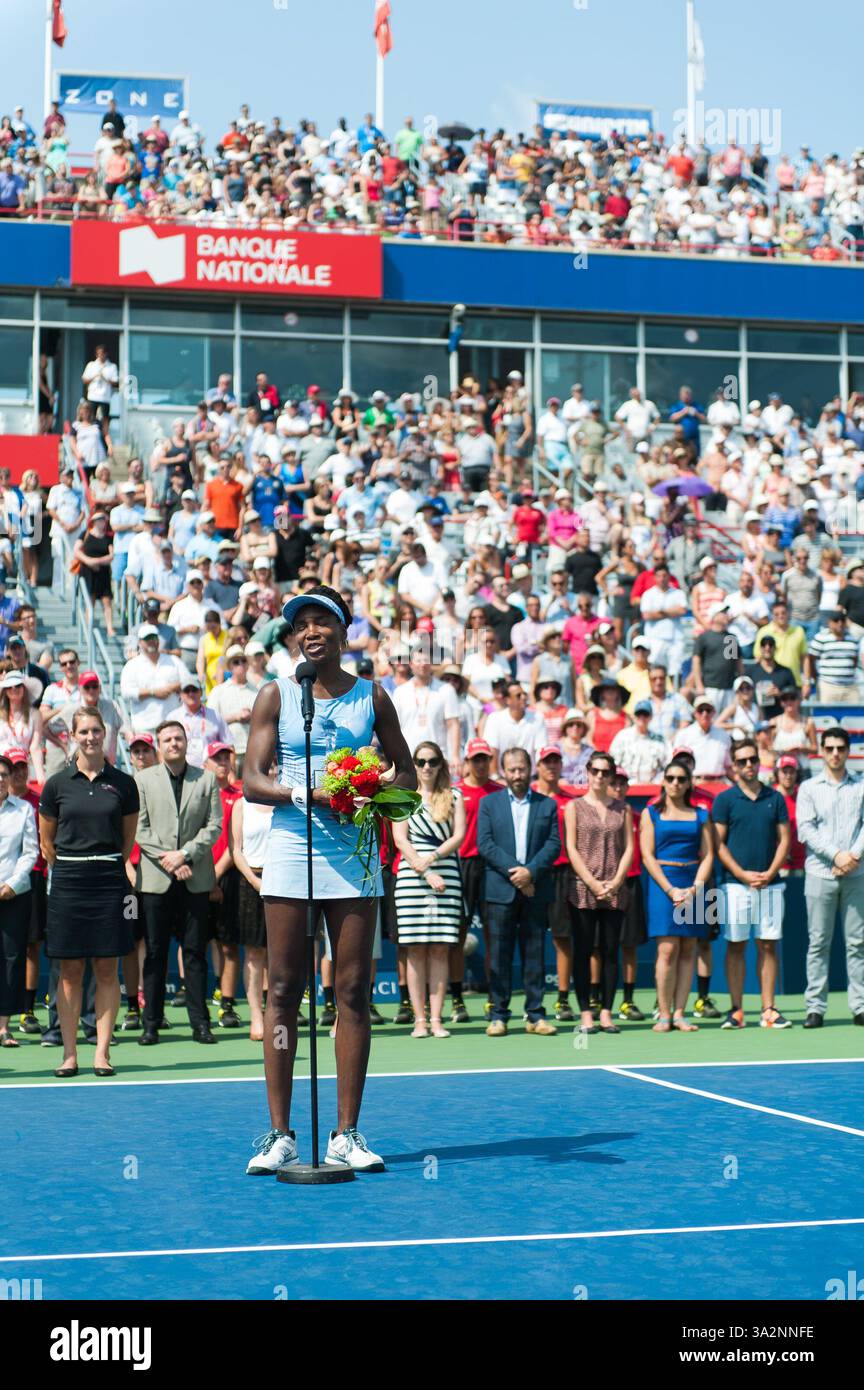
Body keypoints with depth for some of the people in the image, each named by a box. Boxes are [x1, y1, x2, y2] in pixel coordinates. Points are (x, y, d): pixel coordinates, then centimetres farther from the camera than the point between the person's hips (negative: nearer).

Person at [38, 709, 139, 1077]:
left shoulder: (123, 783, 3)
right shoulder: (58, 784, 2)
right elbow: (46, 841, 11)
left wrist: (110, 869, 11)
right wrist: (69, 870, 10)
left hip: (109, 882, 0)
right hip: (67, 884, 0)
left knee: (107, 970, 0)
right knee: (70, 971, 1)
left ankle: (102, 1052, 4)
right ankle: (69, 1054, 4)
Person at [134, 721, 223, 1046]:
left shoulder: (206, 780, 8)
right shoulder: (143, 780, 7)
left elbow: (214, 826, 2)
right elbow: (140, 828, 1)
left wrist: (184, 854, -11)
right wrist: (168, 860, -9)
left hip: (195, 878, 0)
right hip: (155, 878, 0)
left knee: (195, 951, 2)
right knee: (155, 952, 1)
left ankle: (200, 1023, 5)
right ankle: (151, 1023, 5)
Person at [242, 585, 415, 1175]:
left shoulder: (372, 697, 8)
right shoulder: (277, 695, 5)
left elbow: (407, 773, 13)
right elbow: (252, 781, 1)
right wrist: (306, 794, -17)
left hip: (352, 856, 1)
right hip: (291, 852, -1)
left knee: (354, 992, 0)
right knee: (283, 991, -2)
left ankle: (346, 1136, 5)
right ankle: (280, 1135, 2)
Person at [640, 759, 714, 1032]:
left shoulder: (700, 815, 12)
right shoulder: (651, 813, 7)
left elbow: (708, 855, 7)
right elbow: (648, 855, -1)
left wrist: (695, 888, -8)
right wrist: (671, 890, -11)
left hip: (694, 884, 3)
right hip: (662, 883, -3)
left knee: (687, 951, 0)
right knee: (667, 950, -11)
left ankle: (679, 1014, 1)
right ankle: (664, 1014, -9)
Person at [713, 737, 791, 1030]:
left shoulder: (775, 798, 9)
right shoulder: (725, 800, 2)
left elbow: (784, 839, 7)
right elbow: (718, 844, -1)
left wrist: (770, 873, -7)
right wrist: (743, 874, -11)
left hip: (770, 883, 2)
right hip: (736, 884, -2)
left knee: (768, 946, 3)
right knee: (736, 946, 0)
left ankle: (769, 1010, 5)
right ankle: (736, 1011, 3)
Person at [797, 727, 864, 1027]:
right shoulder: (809, 788, 8)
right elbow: (805, 830, -2)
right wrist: (837, 855, -13)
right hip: (820, 874, -1)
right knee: (818, 943, -1)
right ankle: (815, 1008, 0)